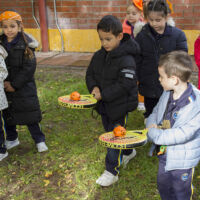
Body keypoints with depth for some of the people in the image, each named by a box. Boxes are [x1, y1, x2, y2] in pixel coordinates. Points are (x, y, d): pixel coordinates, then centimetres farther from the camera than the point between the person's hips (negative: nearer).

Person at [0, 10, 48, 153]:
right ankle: (12, 139, 34)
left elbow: (29, 68, -14)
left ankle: (39, 140, 17)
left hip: (24, 88, -4)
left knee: (30, 114, 2)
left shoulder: (26, 44, -11)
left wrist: (14, 85, -15)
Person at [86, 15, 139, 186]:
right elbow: (90, 73, 10)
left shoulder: (126, 60, -22)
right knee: (110, 131, 22)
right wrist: (94, 87, -11)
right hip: (104, 104, 8)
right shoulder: (99, 55, 2)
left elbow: (125, 85, -26)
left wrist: (103, 94, -24)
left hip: (120, 105, -8)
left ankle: (111, 171, 13)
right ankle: (128, 152, 47)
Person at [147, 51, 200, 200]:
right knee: (163, 187, 26)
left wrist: (154, 134, -27)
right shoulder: (167, 94, -5)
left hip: (182, 161, -7)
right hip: (164, 154, 7)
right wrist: (151, 124, -13)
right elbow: (155, 113, 10)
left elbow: (184, 133, -31)